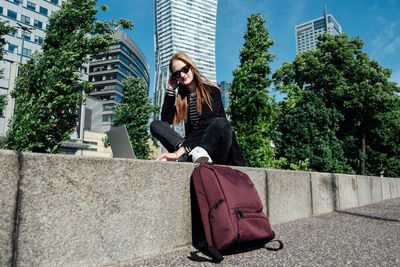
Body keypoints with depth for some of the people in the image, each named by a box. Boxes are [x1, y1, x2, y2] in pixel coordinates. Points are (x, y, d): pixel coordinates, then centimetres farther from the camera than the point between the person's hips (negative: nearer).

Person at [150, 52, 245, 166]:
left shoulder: (211, 91, -2)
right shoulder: (182, 97, 15)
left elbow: (205, 125, -17)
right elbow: (166, 120, 3)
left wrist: (179, 152, -29)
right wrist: (170, 90, 4)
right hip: (193, 145, 5)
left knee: (221, 123, -34)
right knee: (155, 124, -12)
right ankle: (194, 153, -36)